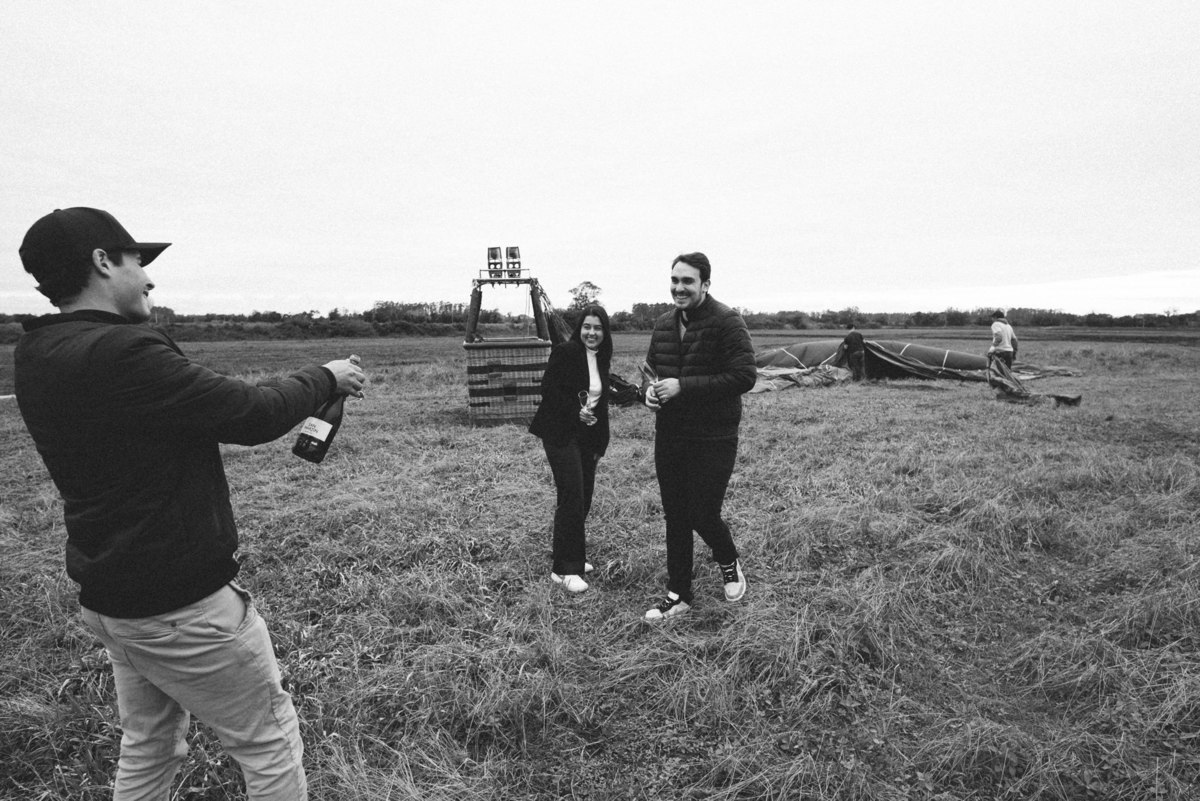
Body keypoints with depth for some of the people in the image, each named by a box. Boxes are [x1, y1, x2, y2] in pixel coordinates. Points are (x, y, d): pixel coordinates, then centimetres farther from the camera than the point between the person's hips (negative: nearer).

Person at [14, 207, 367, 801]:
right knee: (270, 741, 9)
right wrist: (326, 377, -5)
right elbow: (254, 413, -21)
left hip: (106, 595, 9)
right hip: (180, 606, -9)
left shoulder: (37, 356, 3)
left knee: (148, 746, 26)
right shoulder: (121, 353, -27)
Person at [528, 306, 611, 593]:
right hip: (561, 436, -7)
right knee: (572, 499, -9)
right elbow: (549, 389, -14)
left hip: (587, 437, 7)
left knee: (584, 498, 8)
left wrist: (600, 443, 14)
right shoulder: (565, 352, -8)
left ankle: (573, 558, 24)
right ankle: (564, 569, -1)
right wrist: (576, 412, -22)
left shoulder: (601, 359, 13)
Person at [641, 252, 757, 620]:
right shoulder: (663, 325, 9)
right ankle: (678, 595, 25)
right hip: (669, 435, 6)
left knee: (703, 516, -2)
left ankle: (729, 563, 32)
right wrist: (651, 390, -2)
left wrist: (683, 386, -23)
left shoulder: (727, 323, -13)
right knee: (675, 518, 11)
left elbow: (744, 376, -20)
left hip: (713, 439, -6)